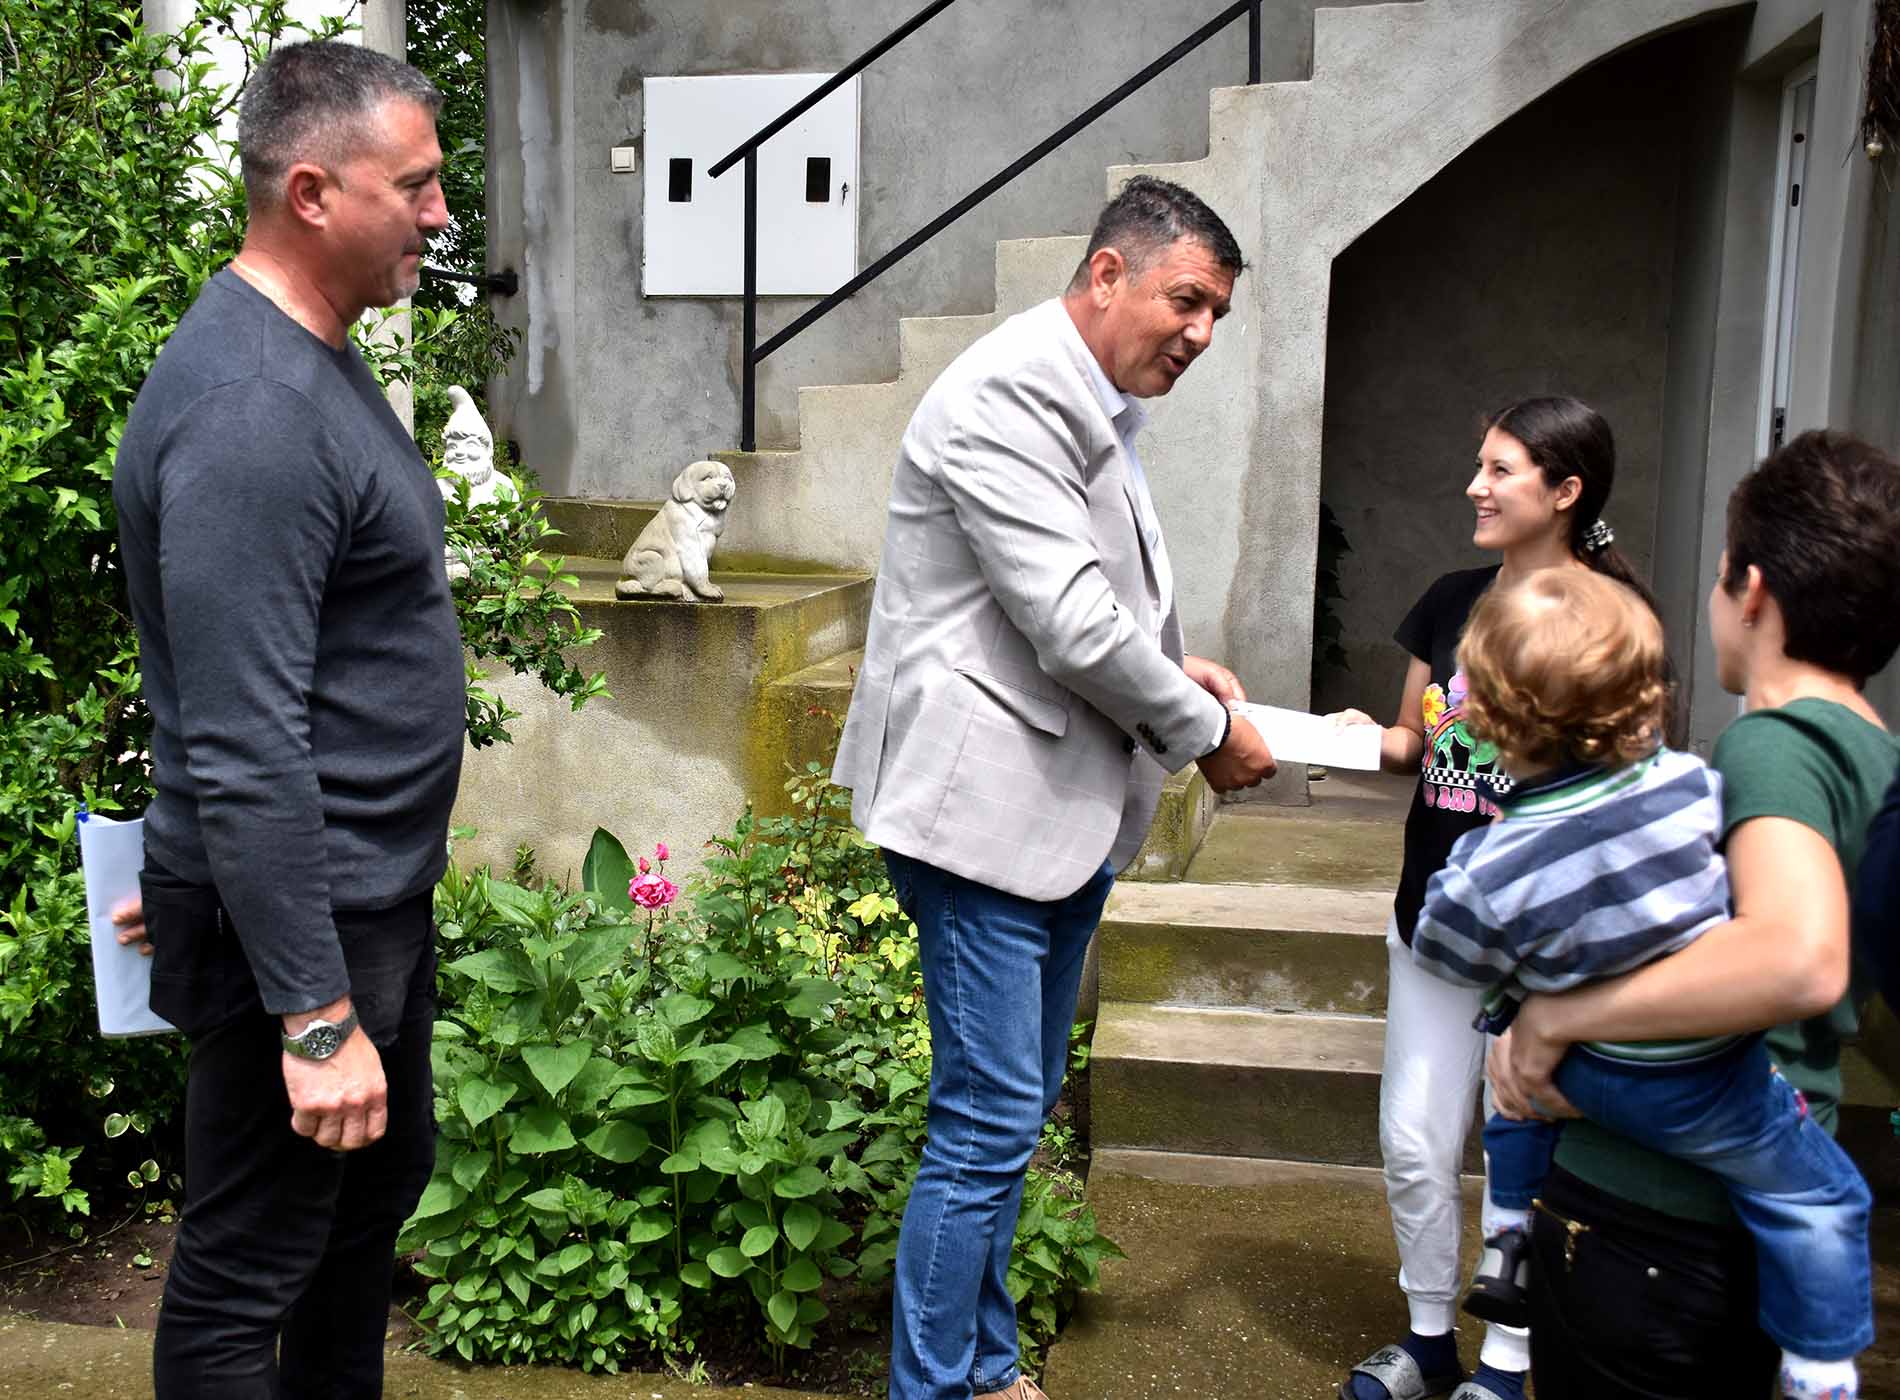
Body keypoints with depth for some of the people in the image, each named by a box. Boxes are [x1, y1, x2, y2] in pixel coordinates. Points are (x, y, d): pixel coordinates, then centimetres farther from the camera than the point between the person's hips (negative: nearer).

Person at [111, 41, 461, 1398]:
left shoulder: (314, 356, 8)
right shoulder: (248, 413, -25)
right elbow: (243, 752, -28)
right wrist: (314, 1016, -26)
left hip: (375, 890, 10)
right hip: (301, 924, -10)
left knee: (384, 1177, 26)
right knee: (248, 1273, 7)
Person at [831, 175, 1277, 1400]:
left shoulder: (1096, 408, 16)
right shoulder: (1009, 393, -15)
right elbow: (1072, 624, -21)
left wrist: (1175, 670, 7)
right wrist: (1206, 729, -8)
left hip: (1069, 809, 10)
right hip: (989, 801, -10)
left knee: (1016, 1115, 17)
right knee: (989, 1125, -5)